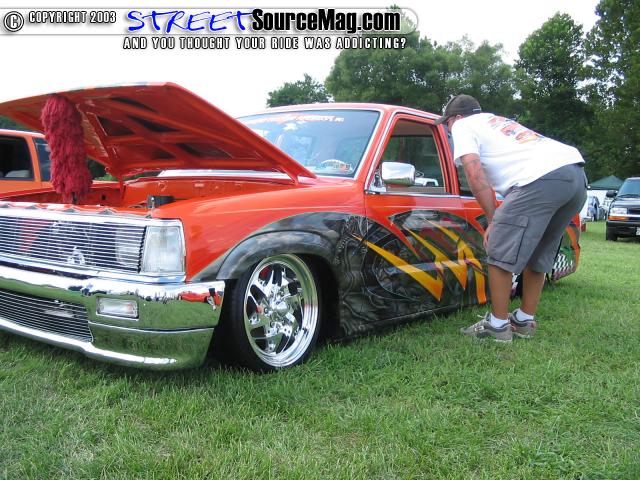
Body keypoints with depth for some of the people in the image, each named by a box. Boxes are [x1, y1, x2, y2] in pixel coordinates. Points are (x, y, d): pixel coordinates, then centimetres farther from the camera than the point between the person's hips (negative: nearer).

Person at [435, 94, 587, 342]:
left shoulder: (462, 126, 13)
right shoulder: (498, 121, 38)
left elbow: (475, 173, -3)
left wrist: (493, 220, 1)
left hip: (542, 178, -9)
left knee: (501, 253, 0)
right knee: (537, 254, 20)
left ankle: (497, 324, 9)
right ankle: (524, 321, 29)